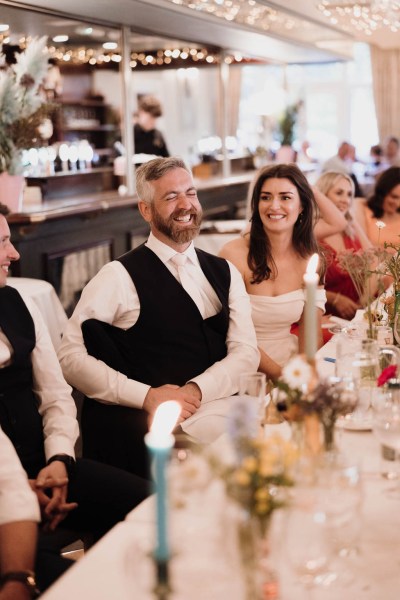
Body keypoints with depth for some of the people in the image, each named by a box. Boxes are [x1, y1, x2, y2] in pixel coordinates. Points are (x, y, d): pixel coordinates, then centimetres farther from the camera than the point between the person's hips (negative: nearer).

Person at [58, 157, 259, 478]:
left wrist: (197, 389, -12)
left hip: (217, 401, 6)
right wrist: (146, 396, -16)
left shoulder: (225, 272, 17)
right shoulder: (119, 277, 1)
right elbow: (71, 355, -6)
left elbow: (246, 351, 7)